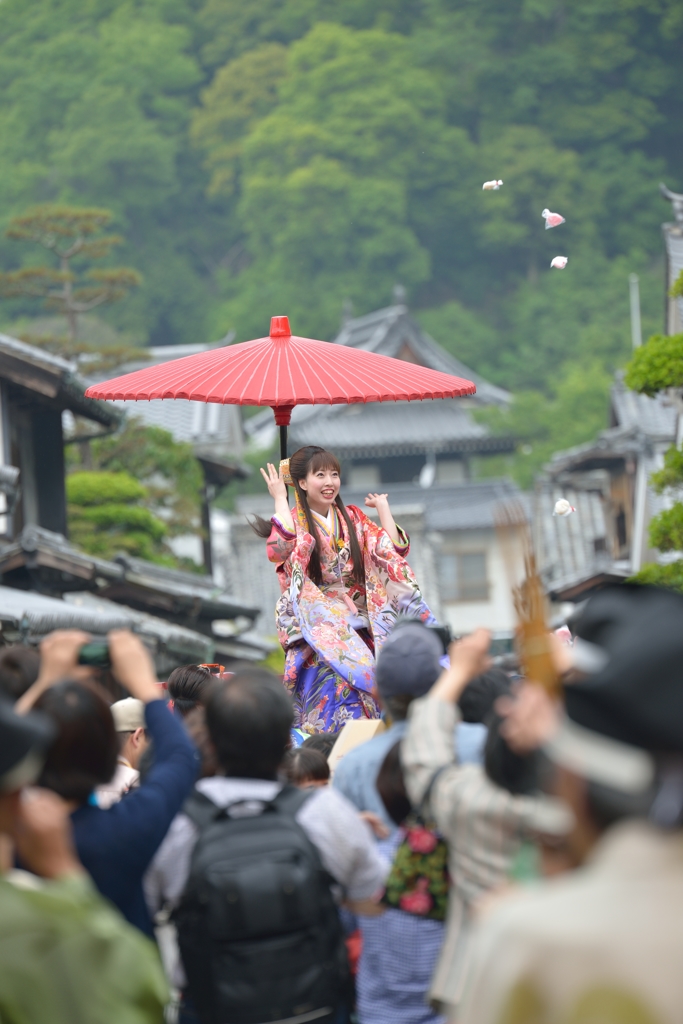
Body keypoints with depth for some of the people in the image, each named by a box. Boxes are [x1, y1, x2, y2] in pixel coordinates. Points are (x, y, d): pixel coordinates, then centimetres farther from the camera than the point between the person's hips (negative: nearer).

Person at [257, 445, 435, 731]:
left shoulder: (353, 519, 17)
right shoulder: (293, 521, 4)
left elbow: (395, 550, 8)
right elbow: (281, 548, -20)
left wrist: (382, 506, 12)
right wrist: (280, 499, -11)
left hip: (358, 618, 4)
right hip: (316, 619, -4)